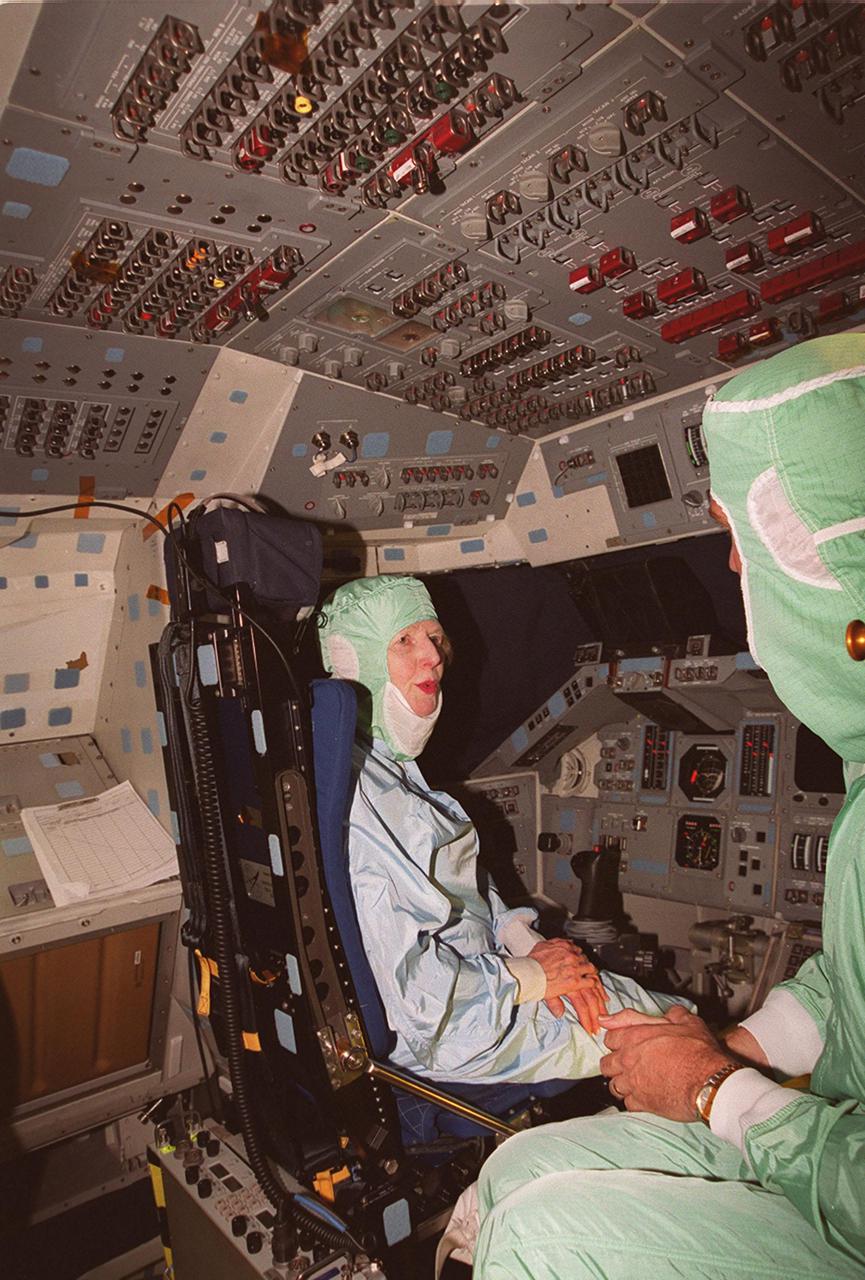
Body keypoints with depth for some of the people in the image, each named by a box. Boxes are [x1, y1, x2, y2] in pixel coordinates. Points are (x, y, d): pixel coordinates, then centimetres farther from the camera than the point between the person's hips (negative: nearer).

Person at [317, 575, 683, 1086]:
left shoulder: (391, 760, 7)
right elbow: (398, 974, -26)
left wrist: (526, 942, -2)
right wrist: (530, 976, -16)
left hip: (478, 965, 9)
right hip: (441, 1031, -9)